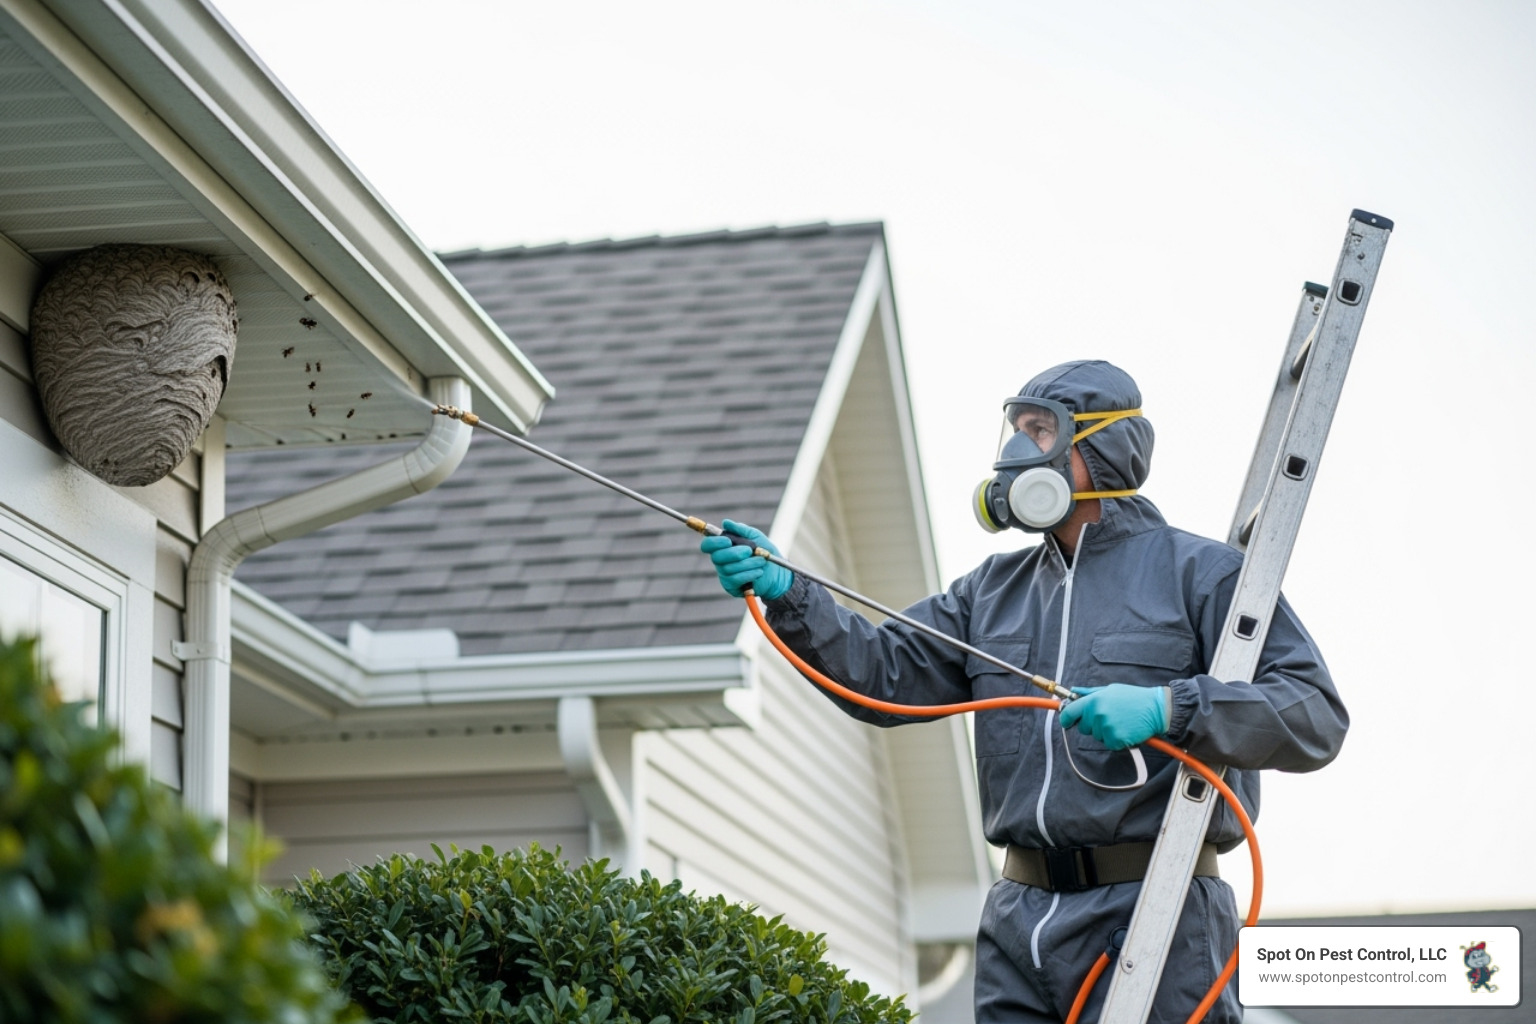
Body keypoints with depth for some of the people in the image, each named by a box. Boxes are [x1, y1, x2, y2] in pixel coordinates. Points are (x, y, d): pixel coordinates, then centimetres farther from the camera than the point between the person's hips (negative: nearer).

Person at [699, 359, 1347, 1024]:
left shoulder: (1200, 572, 0)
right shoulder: (994, 590, 19)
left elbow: (1317, 716, -9)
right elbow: (884, 673, 9)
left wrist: (1168, 708, -22)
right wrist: (789, 596, -6)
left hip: (1152, 924, -5)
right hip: (1019, 926, 6)